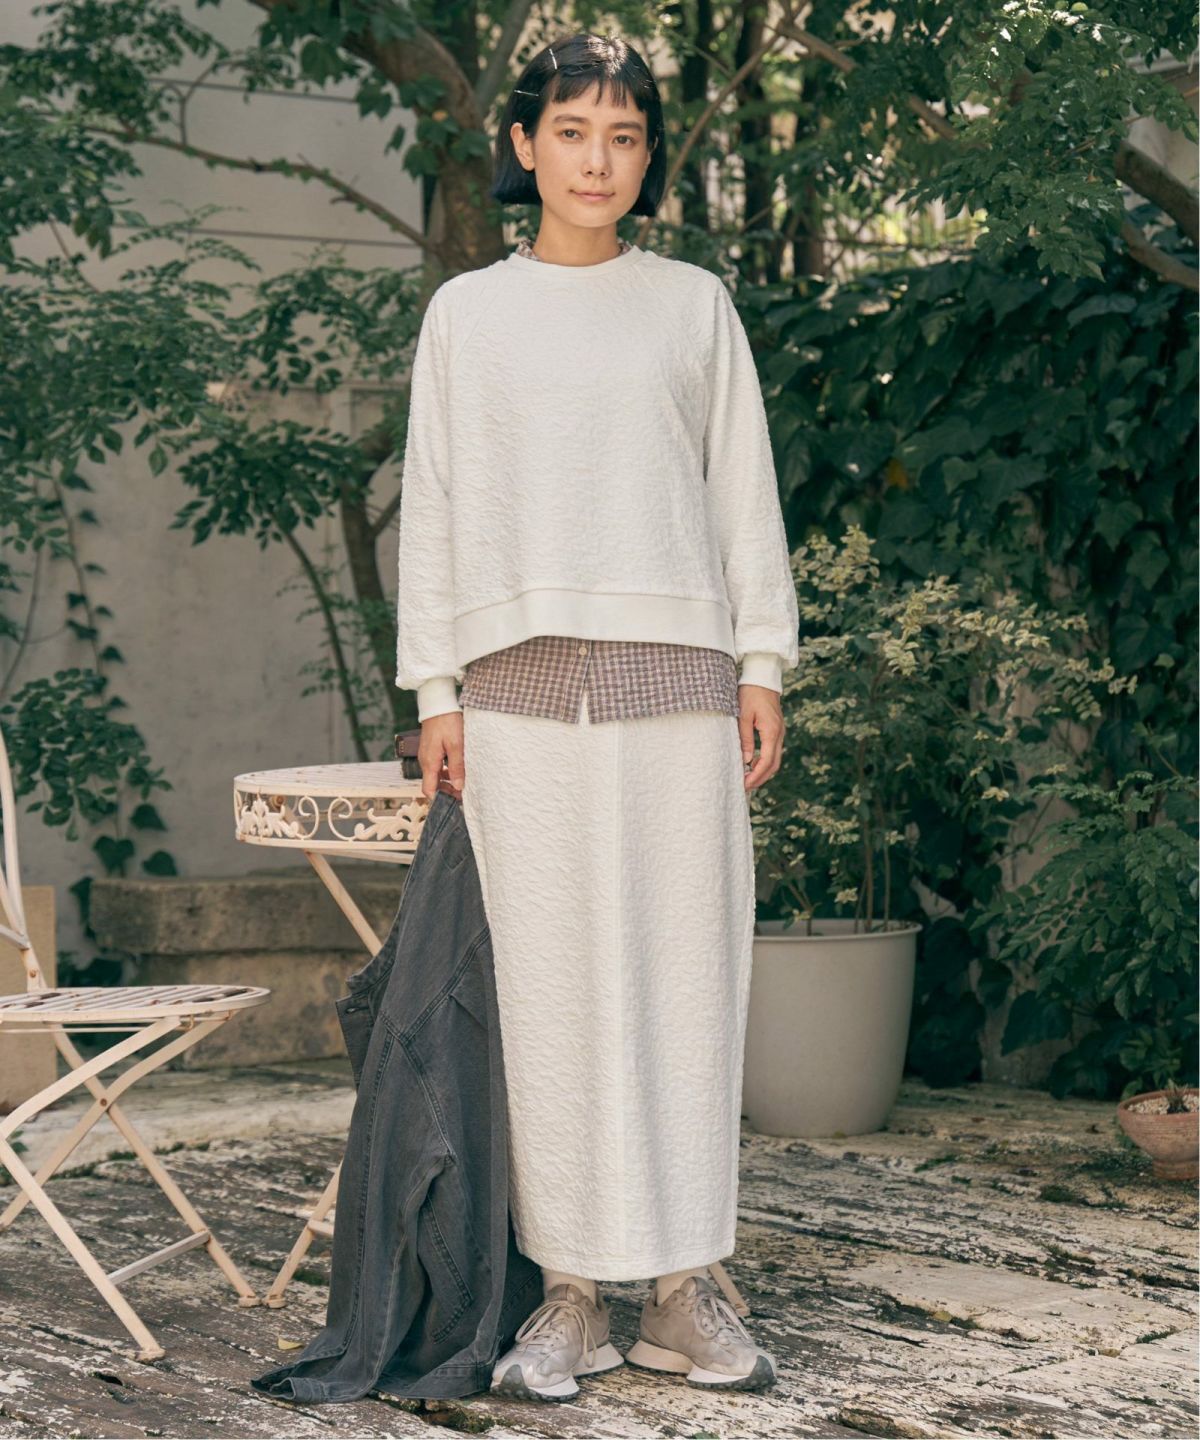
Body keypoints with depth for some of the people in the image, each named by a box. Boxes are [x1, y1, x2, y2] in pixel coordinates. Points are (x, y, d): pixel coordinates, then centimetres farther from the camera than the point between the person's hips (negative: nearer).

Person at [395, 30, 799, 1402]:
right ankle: (570, 1295, 2)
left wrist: (762, 662, 4)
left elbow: (743, 487, 11)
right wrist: (436, 689, 5)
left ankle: (684, 1286, 4)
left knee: (683, 970, -2)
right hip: (522, 682, 0)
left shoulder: (694, 304, 12)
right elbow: (433, 502, 11)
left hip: (676, 672, 0)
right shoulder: (466, 313, 12)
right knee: (551, 982, -3)